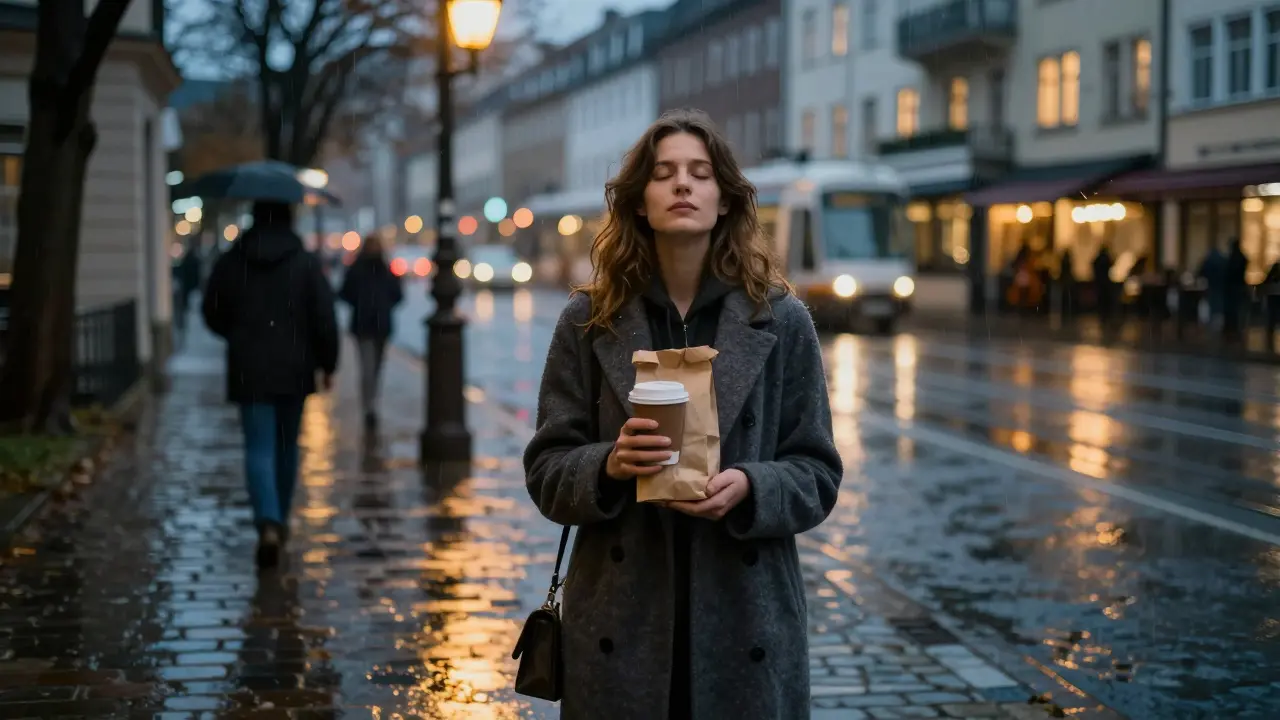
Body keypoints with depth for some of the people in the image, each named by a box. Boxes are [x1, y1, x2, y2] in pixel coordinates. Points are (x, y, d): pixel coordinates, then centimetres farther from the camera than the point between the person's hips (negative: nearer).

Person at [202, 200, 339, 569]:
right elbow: (325, 319, -7)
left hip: (248, 371, -1)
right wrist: (327, 364, 3)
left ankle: (269, 524, -23)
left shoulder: (230, 263, 0)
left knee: (259, 449, -4)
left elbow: (212, 314, 8)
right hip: (294, 370, 1)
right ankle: (279, 520, 28)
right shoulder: (306, 263, -3)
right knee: (287, 446, 17)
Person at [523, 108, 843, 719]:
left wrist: (749, 488, -17)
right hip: (621, 621, 0)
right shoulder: (589, 321, 3)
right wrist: (610, 464, -18)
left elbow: (818, 476, 2)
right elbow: (546, 471, 2)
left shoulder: (781, 321, 2)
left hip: (745, 620, 0)